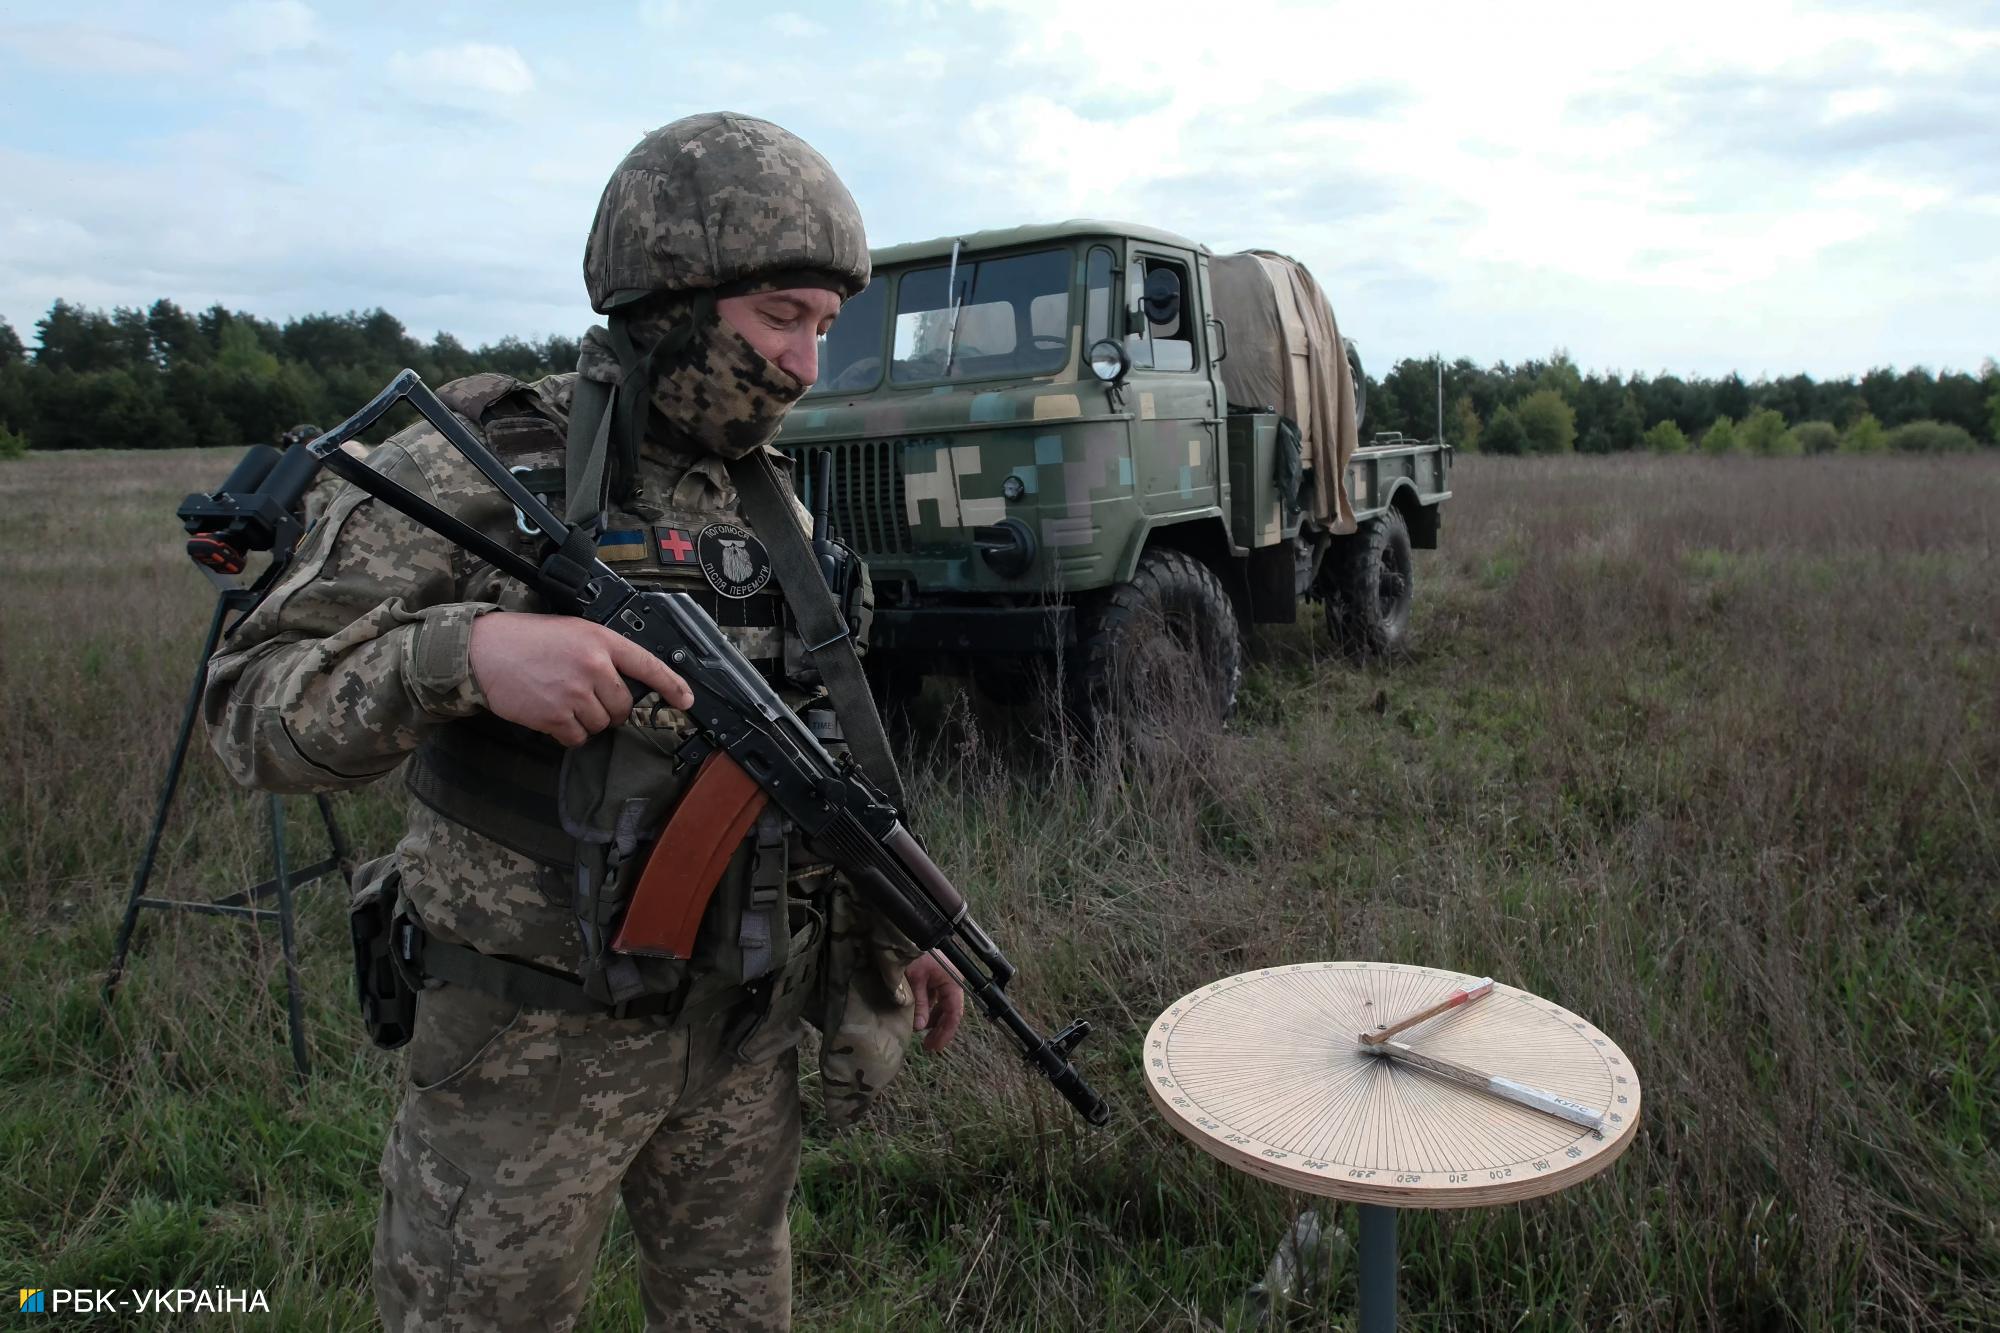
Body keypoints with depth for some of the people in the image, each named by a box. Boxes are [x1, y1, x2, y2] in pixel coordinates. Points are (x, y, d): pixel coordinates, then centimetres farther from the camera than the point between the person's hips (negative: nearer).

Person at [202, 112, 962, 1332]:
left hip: (745, 1027, 5)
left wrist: (888, 932, 11)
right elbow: (253, 709, -15)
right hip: (536, 1046, -5)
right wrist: (462, 652, -33)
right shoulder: (474, 471, -12)